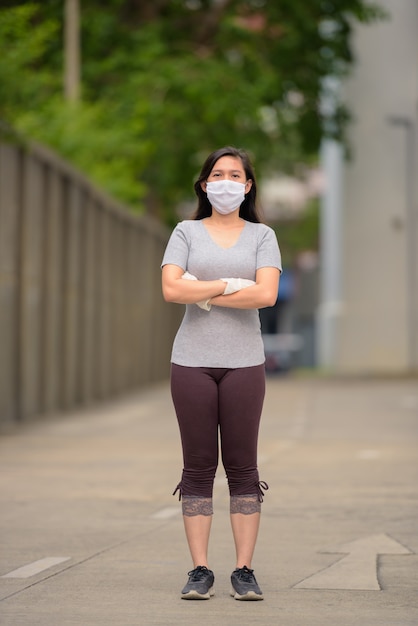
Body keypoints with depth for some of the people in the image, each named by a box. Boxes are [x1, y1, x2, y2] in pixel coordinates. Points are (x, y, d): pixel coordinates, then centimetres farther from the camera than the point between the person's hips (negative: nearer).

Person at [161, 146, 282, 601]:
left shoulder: (262, 236, 9)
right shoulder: (186, 233, 9)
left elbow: (266, 294, -8)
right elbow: (171, 289, -6)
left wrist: (203, 293, -7)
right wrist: (230, 285, -8)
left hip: (244, 362, 0)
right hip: (192, 360, 0)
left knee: (243, 465, 0)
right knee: (198, 465, 1)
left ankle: (244, 572, 3)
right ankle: (200, 571, 4)